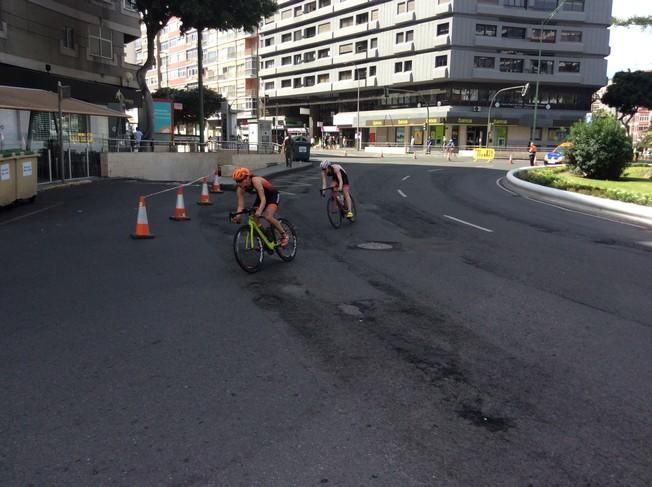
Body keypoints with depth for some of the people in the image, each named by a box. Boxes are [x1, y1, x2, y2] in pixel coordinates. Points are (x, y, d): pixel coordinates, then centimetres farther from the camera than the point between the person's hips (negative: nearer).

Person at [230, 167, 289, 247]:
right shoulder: (240, 188, -18)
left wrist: (259, 211, -58)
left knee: (268, 217, -27)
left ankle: (284, 235, -7)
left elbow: (263, 199, -42)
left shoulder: (255, 181, -35)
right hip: (260, 197, 7)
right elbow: (240, 206, -19)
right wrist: (237, 216, -38)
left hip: (273, 196, -6)